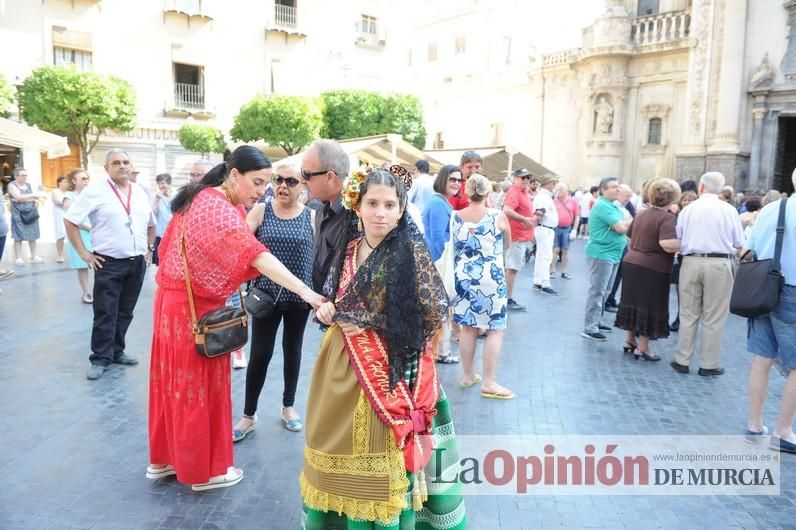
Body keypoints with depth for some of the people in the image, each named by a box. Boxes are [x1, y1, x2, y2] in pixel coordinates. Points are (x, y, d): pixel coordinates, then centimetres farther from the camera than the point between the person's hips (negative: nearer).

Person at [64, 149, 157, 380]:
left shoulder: (140, 192, 10)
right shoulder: (96, 190, -5)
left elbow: (150, 224, 24)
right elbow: (70, 220, -5)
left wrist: (149, 249, 15)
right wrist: (83, 253, -8)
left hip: (137, 263, 5)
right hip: (108, 264, -5)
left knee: (125, 312, 13)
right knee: (105, 314, -1)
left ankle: (116, 351, 26)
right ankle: (100, 358, 9)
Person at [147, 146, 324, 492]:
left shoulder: (202, 198, 8)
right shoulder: (219, 209, -23)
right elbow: (256, 255, -36)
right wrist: (305, 291, -42)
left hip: (176, 300, 9)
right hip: (197, 308, -9)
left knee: (176, 380, 18)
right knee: (200, 385, 4)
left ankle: (164, 459, 33)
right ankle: (205, 470, 20)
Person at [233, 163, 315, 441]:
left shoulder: (311, 216, 0)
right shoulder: (261, 210, -1)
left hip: (299, 296, 1)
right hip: (267, 294, -1)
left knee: (292, 350, 14)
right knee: (260, 353, 0)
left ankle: (288, 406, 32)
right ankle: (249, 414, 17)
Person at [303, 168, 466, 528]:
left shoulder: (411, 250, -12)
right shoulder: (348, 248, 5)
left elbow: (434, 311, -15)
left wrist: (368, 322, -14)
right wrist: (327, 310, -6)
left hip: (387, 368, -6)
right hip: (342, 364, 6)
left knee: (377, 452, 3)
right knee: (340, 444, 17)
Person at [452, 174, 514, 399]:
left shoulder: (455, 217, -1)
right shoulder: (499, 216, -8)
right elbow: (507, 246, 8)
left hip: (463, 277, 4)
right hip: (491, 278, -4)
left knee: (468, 327, 13)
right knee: (495, 330, 4)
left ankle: (468, 375, 24)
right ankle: (489, 383, 5)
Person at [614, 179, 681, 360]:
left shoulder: (641, 214, 10)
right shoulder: (667, 218, -15)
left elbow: (630, 239, 19)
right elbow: (667, 245, -28)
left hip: (631, 263, 8)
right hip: (653, 268, -7)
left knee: (634, 301, 16)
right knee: (649, 306, 2)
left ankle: (630, 340, 26)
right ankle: (643, 348, 9)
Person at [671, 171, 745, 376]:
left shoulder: (688, 209, 4)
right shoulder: (729, 210, 0)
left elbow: (678, 240, 4)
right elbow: (739, 243, 3)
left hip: (691, 262, 2)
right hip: (719, 264, -1)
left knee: (688, 315, 9)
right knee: (714, 318, 6)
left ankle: (682, 361, 14)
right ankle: (709, 364, 11)